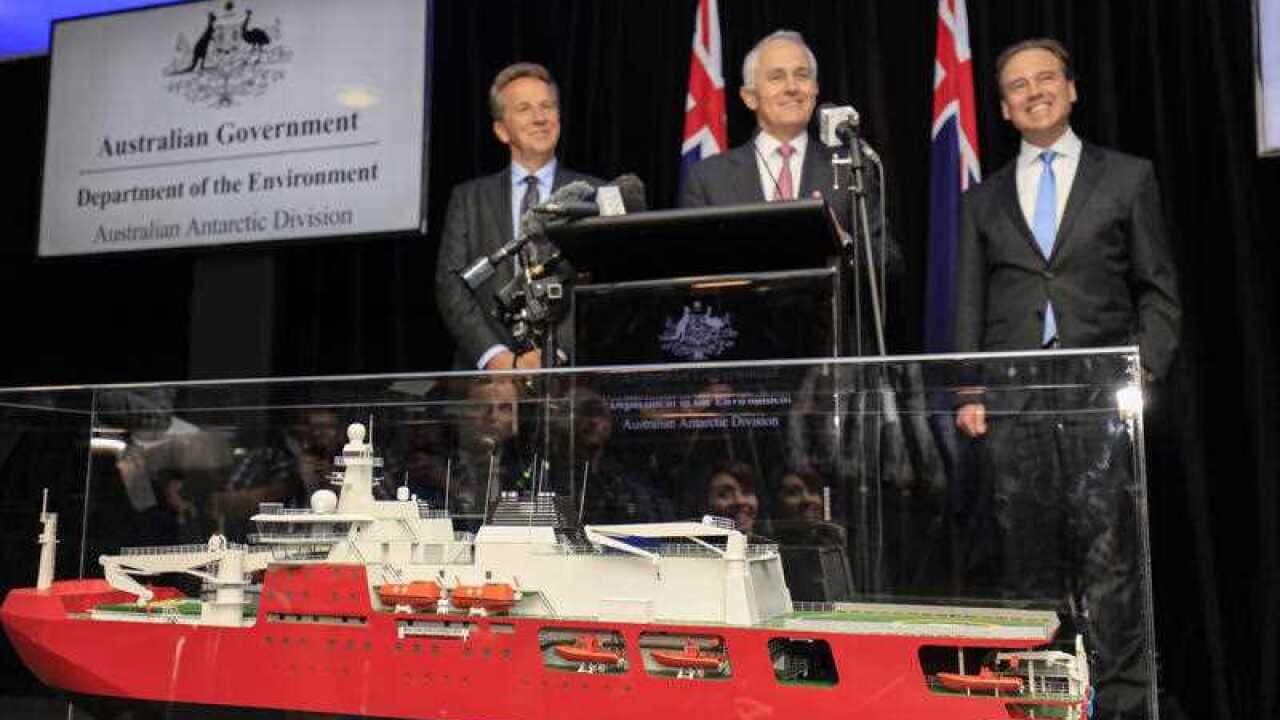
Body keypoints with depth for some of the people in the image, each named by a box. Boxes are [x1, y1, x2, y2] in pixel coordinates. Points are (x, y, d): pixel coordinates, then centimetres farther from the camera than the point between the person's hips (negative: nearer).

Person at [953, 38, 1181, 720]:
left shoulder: (1127, 177, 11)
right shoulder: (983, 200, 17)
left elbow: (1158, 290, 9)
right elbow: (969, 307, 14)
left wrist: (1144, 371, -5)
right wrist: (969, 393, 3)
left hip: (1100, 391, -2)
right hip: (1013, 401, 2)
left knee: (1108, 556, -6)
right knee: (1028, 559, 4)